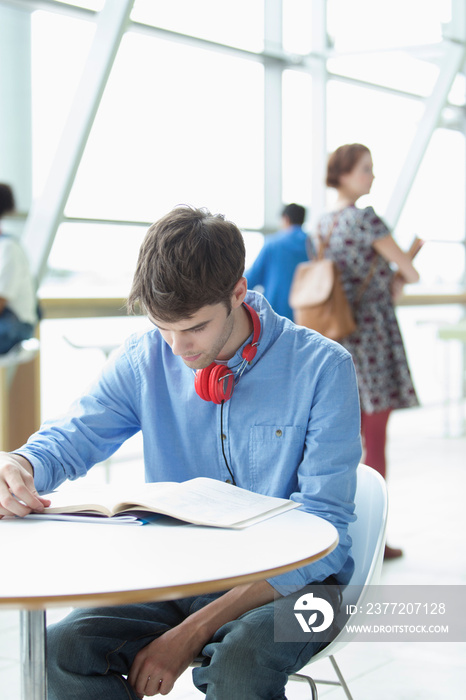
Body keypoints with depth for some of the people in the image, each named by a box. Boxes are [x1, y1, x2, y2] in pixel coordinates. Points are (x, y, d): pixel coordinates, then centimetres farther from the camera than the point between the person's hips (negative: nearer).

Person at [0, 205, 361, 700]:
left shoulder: (322, 367, -13)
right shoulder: (143, 361, 0)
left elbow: (323, 531, -16)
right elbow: (68, 439, 9)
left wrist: (193, 632, -23)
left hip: (292, 582, -4)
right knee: (59, 652, -20)